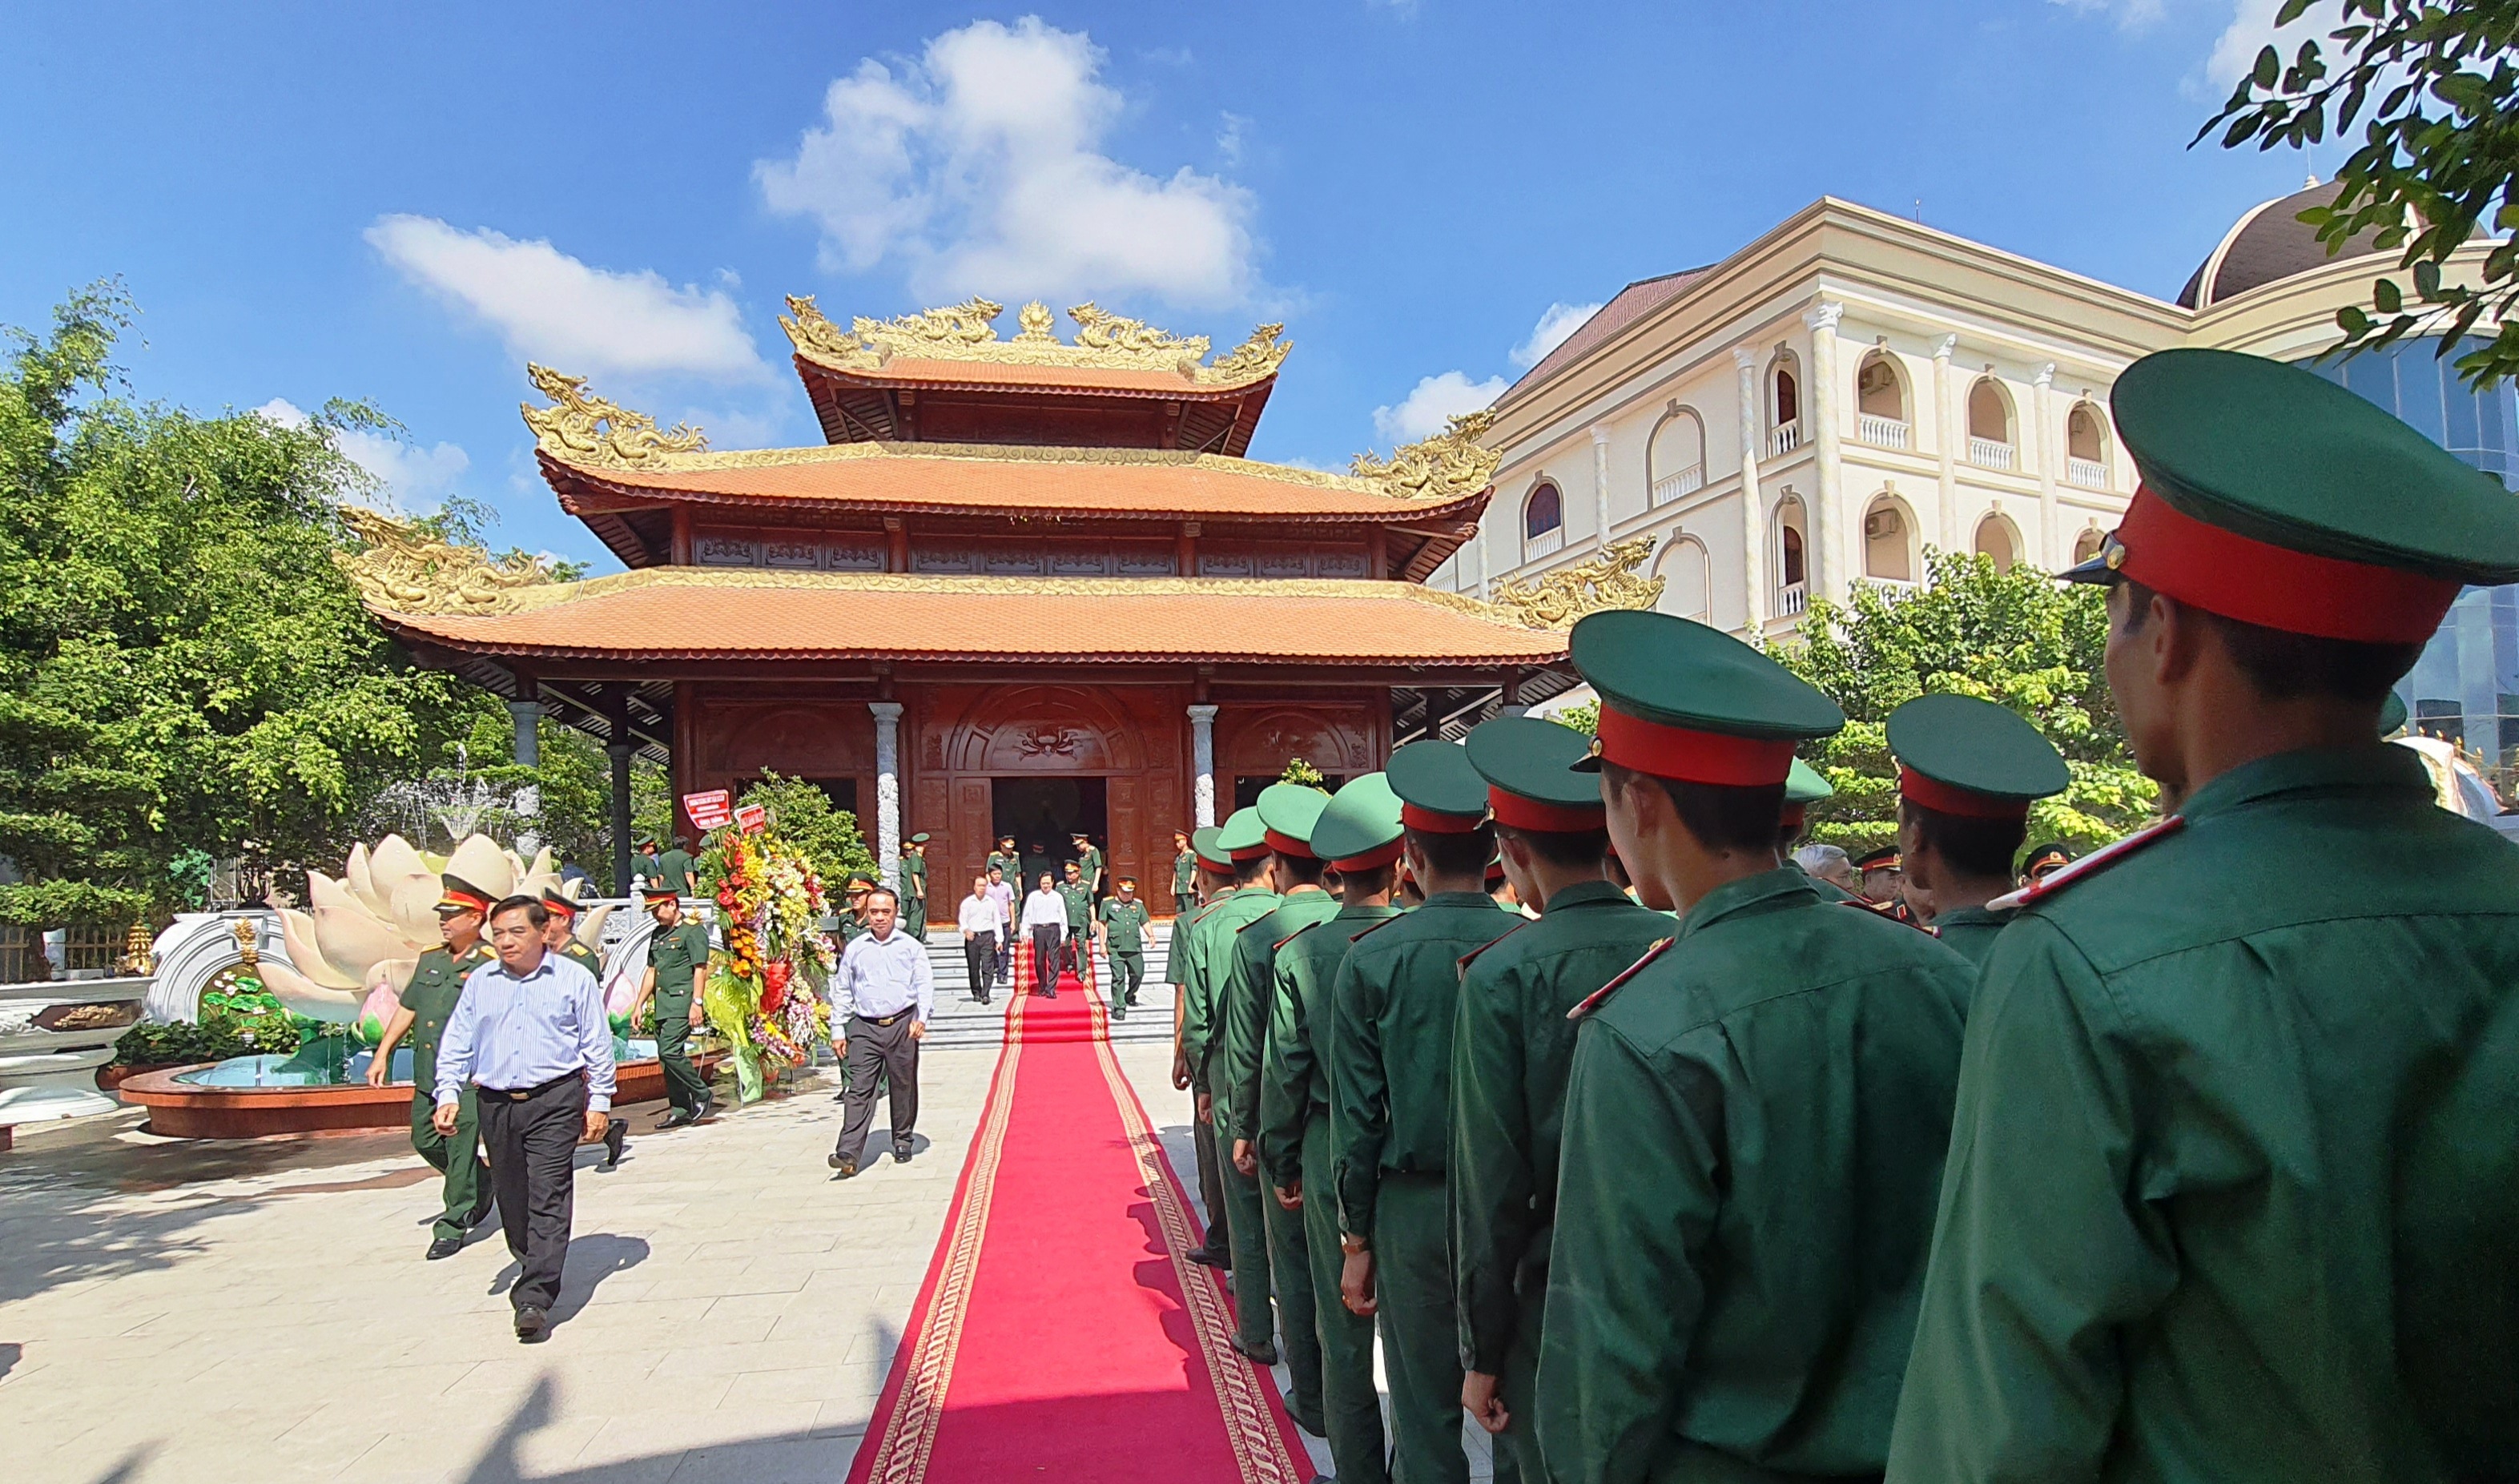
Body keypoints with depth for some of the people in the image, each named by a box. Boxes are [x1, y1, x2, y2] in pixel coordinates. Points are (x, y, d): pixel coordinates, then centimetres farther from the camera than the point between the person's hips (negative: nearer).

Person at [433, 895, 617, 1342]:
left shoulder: (574, 979, -1)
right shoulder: (479, 982, 9)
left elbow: (597, 1044, 2)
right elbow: (456, 1043, 12)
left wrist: (599, 1101, 0)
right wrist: (449, 1094, 0)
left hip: (554, 1102, -4)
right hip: (496, 1104, 4)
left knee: (549, 1197, -9)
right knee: (511, 1197, 12)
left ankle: (535, 1297, -9)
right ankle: (535, 1271, 33)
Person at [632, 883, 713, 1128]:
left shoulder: (693, 931, -7)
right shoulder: (658, 934, 18)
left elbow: (700, 969, -12)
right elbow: (651, 971, 23)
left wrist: (696, 1003, -18)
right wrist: (639, 1005, 19)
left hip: (682, 1004, -9)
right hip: (662, 1005, 9)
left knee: (670, 1051, -17)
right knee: (666, 1056, 7)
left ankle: (702, 1095, -1)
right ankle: (681, 1110, 14)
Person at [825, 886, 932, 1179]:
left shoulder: (911, 947, 4)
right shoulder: (855, 949, 9)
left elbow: (925, 984, 2)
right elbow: (842, 991, 14)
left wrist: (921, 1018, -12)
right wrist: (839, 1030, 11)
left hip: (902, 1026, 0)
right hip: (865, 1028, 1)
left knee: (904, 1088, 8)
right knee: (860, 1090, -7)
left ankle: (902, 1142, 24)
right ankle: (849, 1153, -11)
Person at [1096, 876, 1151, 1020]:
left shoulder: (1138, 905, 15)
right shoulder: (1108, 903, 5)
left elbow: (1144, 922, 17)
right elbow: (1102, 924, 4)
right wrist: (1102, 945, -1)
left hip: (1135, 948, 4)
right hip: (1116, 949, -3)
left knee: (1138, 974, 6)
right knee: (1118, 978, -6)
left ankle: (1129, 996, 34)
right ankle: (1119, 1007, -1)